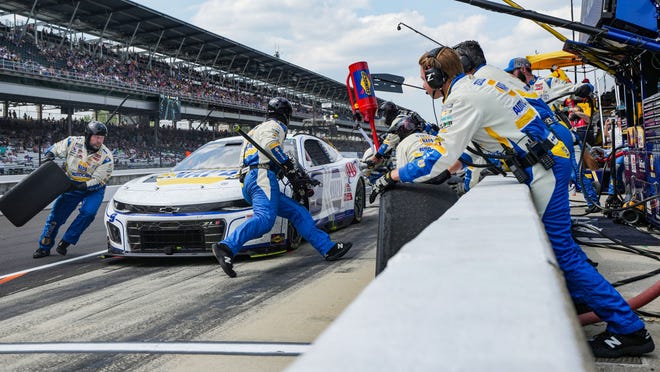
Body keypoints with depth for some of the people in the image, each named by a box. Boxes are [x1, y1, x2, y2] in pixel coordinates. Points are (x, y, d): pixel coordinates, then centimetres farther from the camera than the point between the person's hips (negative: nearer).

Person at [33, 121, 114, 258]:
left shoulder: (106, 157, -18)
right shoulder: (73, 142, -12)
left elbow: (98, 181, -19)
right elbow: (54, 148, 5)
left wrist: (79, 186, -31)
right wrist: (49, 157, -18)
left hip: (93, 189, -2)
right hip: (71, 185, 2)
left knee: (88, 212, -26)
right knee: (56, 214, -1)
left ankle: (65, 243, -9)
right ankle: (44, 247, 17)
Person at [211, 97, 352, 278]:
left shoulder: (257, 129, 35)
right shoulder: (275, 126, 8)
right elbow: (270, 144, -14)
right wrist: (288, 165, -13)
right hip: (262, 176, -10)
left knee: (298, 212, 6)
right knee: (265, 218, -31)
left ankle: (328, 248, 2)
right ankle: (226, 247, -48)